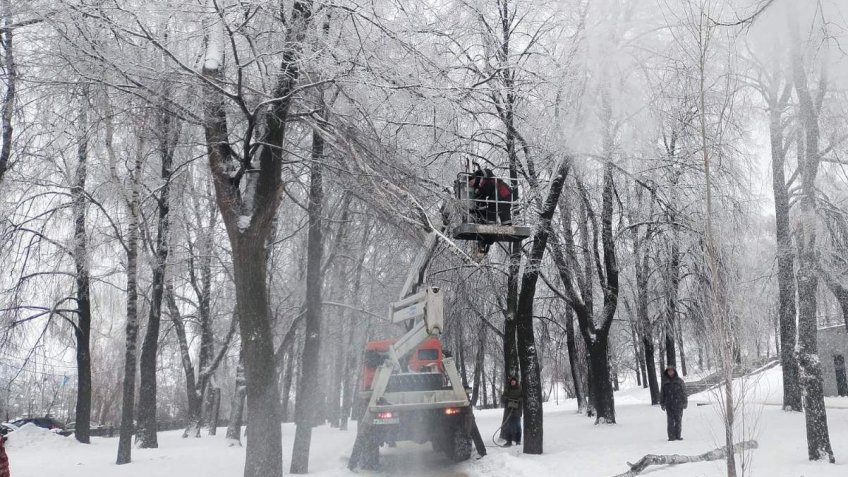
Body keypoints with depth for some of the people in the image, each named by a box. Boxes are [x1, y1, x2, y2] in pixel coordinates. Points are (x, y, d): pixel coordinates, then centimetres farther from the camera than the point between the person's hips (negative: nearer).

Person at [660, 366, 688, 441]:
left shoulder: (679, 381, 3)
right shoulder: (665, 382, 8)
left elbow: (684, 392, 3)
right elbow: (662, 393, 11)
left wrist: (685, 402, -2)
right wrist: (662, 403, 8)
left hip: (678, 404, -1)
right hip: (669, 404, 1)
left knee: (678, 420, 1)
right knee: (670, 421, -3)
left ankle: (678, 435, 8)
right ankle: (671, 436, -2)